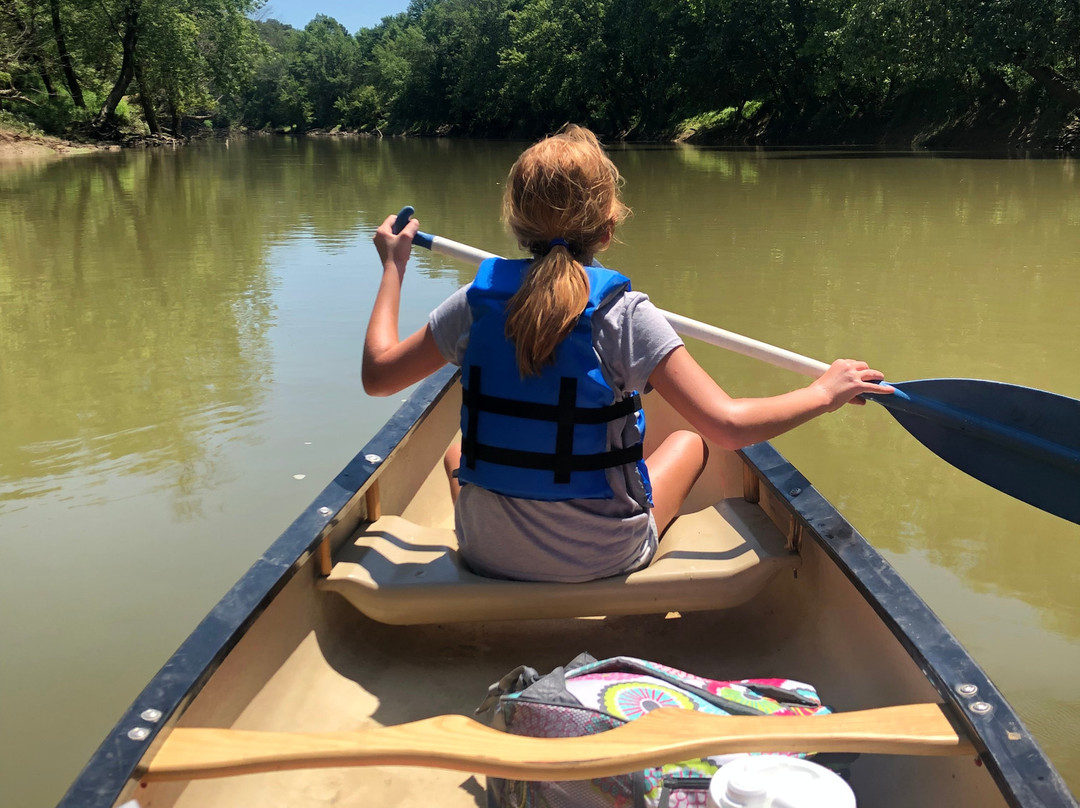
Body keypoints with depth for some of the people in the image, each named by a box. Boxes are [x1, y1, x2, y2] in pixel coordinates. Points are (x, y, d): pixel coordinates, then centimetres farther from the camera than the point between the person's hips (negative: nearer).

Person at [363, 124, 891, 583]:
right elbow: (726, 425, -23)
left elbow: (378, 375, 1)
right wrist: (825, 392, -7)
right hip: (604, 559, -2)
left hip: (487, 554, 3)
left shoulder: (475, 302, -11)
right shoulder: (625, 315, -20)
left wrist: (393, 268, 13)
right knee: (687, 441, 25)